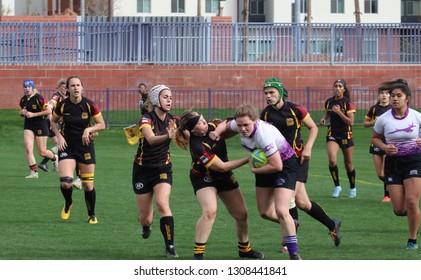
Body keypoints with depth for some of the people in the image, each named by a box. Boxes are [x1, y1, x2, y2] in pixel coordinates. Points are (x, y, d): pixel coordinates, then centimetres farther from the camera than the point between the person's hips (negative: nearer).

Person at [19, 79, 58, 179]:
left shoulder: (38, 98, -14)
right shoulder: (23, 100, 5)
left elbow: (48, 111, -17)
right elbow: (21, 112, 21)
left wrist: (33, 114, -20)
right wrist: (22, 112, -4)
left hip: (40, 125, -5)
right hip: (28, 125, 5)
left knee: (42, 152, 2)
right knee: (28, 149, -12)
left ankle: (55, 158, 34)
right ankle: (33, 172, -7)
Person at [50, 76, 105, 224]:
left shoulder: (89, 105, -9)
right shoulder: (62, 105, -5)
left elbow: (102, 125, 0)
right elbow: (53, 122, 12)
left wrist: (88, 129, -17)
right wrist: (59, 137, -3)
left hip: (85, 146, 0)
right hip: (67, 147, 0)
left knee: (88, 185, 1)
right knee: (65, 182, -17)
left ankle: (92, 215, 23)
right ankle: (68, 204, 16)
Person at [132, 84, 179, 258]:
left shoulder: (172, 120, -4)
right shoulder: (146, 119, -19)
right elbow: (151, 139, -38)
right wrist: (167, 136, -58)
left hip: (163, 168, 2)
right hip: (143, 170, -2)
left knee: (162, 203, -24)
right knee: (145, 216, 5)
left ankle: (170, 246, -19)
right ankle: (146, 225, 44)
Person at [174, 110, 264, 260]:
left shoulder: (212, 126, -13)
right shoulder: (198, 147, -33)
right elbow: (221, 167, -27)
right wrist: (247, 159, -25)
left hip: (224, 176, 7)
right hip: (204, 178, -7)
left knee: (241, 214, 8)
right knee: (210, 211, -30)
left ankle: (244, 249, 31)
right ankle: (198, 254, -23)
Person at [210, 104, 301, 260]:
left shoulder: (263, 135, -37)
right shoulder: (239, 125, -15)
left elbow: (277, 165, -34)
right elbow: (226, 124, 11)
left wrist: (254, 170, -18)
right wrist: (217, 132, -12)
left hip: (285, 164, -8)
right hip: (265, 164, 8)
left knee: (281, 211, -20)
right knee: (265, 212, 12)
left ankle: (294, 255, -12)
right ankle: (290, 225, 43)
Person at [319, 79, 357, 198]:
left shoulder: (348, 103, -10)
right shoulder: (329, 102, 2)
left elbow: (351, 122, -15)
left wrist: (339, 112, -23)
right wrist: (324, 119, 1)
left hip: (346, 135, -2)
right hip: (332, 135, 2)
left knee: (348, 164, 8)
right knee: (332, 160, -20)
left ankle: (352, 188, 30)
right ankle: (337, 186, -4)